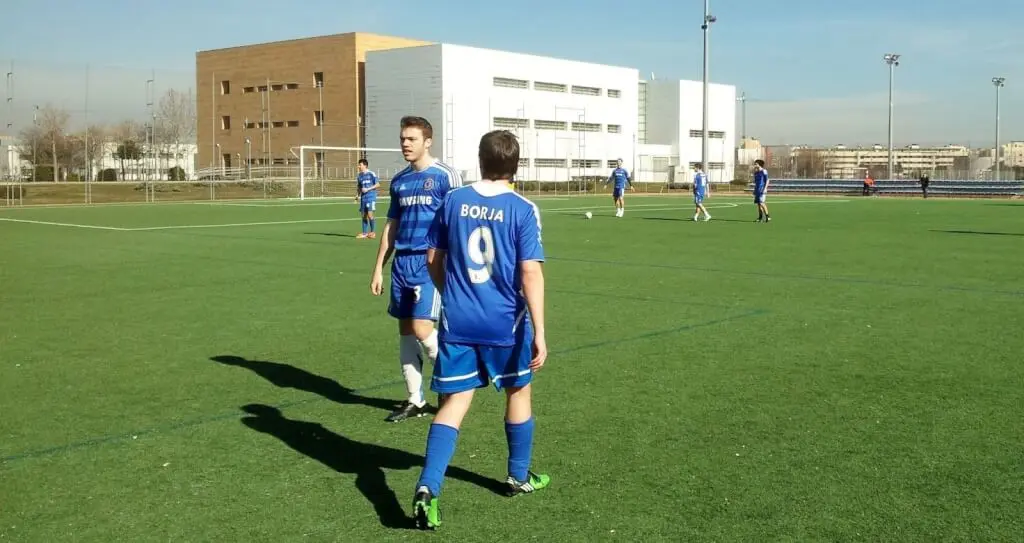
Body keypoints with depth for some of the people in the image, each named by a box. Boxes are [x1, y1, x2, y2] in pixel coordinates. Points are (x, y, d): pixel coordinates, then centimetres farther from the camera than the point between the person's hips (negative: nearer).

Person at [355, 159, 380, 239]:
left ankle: (373, 232, 0)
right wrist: (358, 196, 4)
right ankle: (365, 233, 12)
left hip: (371, 197, -6)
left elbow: (378, 185, -7)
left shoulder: (371, 174, -6)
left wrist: (368, 189, -14)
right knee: (364, 215, 6)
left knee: (370, 214, -12)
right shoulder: (359, 176, 12)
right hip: (363, 198, 6)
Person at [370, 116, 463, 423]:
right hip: (402, 262, 7)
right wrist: (378, 268, 15)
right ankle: (415, 400, 17)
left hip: (430, 263, -7)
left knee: (421, 328, -13)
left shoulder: (445, 176, -5)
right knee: (406, 331, 8)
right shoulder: (399, 181, 14)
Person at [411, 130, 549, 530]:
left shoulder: (453, 201, 2)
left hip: (457, 321, 2)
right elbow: (531, 273, -14)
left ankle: (428, 488, -12)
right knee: (519, 393, 20)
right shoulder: (523, 210, -9)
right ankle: (519, 477, 35)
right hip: (505, 323, -2)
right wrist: (539, 332, -12)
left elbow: (434, 260, 9)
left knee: (454, 403, 5)